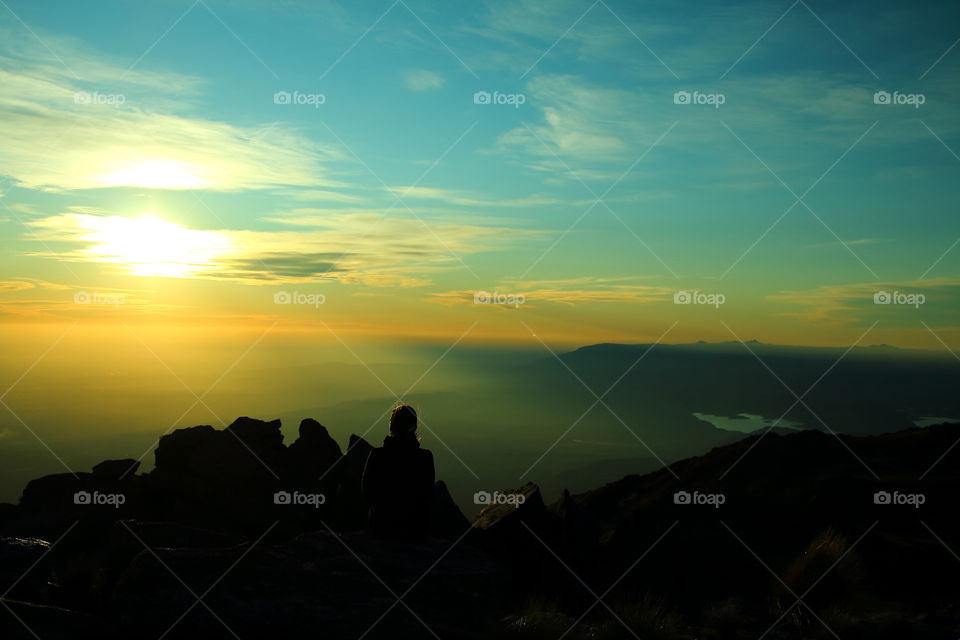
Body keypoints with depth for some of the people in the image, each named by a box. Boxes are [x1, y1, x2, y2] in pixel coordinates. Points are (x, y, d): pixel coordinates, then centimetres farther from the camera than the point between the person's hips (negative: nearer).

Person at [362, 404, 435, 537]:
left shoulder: (376, 455, -9)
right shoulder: (426, 457, -9)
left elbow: (367, 491, 1)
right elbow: (429, 494, -1)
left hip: (383, 526, 0)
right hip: (416, 527, 0)